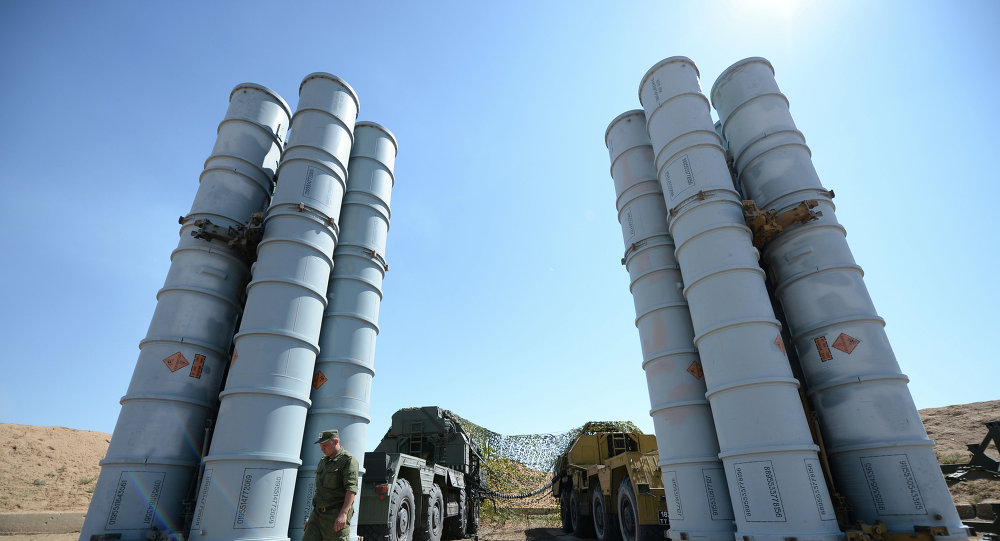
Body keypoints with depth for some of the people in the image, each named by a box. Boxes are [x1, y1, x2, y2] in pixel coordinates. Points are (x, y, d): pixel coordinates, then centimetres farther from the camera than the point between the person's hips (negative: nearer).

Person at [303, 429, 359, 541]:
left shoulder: (348, 460, -9)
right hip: (318, 513, 7)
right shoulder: (323, 462, 16)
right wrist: (311, 515, 20)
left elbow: (352, 489, -19)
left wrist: (343, 514, -28)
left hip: (337, 515, -7)